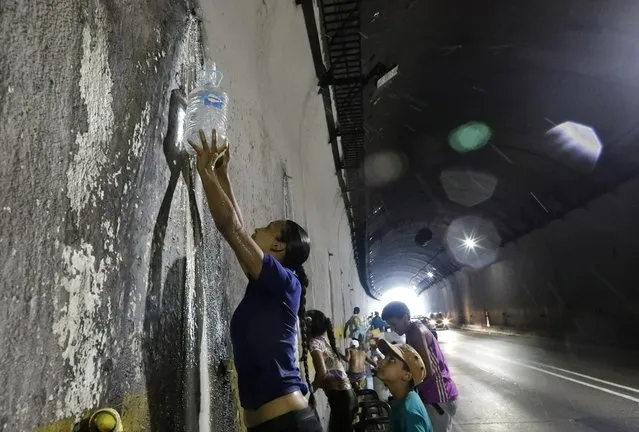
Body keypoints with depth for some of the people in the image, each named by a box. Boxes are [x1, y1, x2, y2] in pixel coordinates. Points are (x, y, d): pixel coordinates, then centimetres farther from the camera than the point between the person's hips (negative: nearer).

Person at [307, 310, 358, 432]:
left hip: (340, 397, -8)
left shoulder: (315, 342, -11)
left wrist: (310, 391, -8)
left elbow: (321, 373, -23)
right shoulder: (326, 341, 14)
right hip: (348, 394, 8)